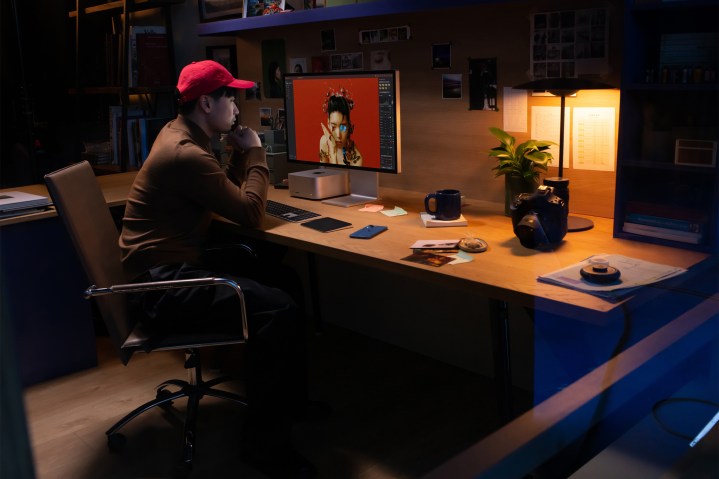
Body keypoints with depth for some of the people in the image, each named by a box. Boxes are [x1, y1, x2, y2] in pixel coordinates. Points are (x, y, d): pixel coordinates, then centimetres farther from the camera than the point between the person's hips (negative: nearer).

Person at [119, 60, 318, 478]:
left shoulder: (182, 135, 12)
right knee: (278, 310, -25)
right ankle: (265, 441, -10)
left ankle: (290, 401, 21)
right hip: (164, 283, -11)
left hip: (175, 267, 11)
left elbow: (227, 192, 20)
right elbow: (251, 213, -16)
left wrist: (241, 154, 6)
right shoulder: (186, 154, -21)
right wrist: (255, 153, -4)